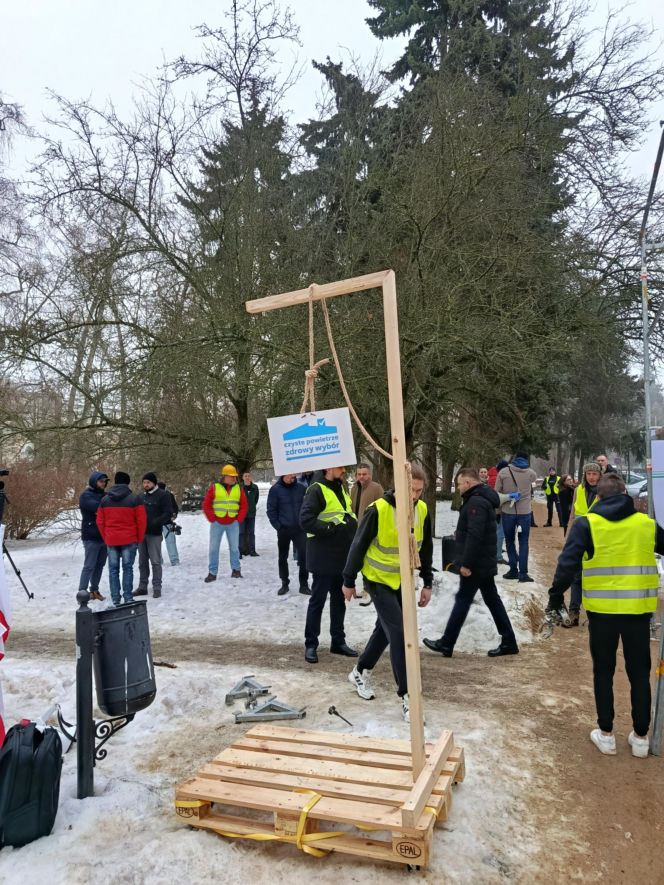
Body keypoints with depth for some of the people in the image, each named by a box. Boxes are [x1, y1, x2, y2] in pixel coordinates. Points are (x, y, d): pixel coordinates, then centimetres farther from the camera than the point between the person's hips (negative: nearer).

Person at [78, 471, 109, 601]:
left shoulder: (103, 495, 14)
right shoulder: (86, 496, -8)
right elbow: (97, 507, -25)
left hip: (104, 536, 7)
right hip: (91, 537, -7)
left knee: (100, 564, 11)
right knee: (89, 566, -5)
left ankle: (94, 590, 21)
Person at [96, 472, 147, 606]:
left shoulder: (104, 500, 6)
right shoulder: (134, 499, -6)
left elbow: (100, 522, 8)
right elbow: (142, 520, -7)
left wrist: (105, 538, 15)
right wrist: (139, 539, 4)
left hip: (111, 540, 3)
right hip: (129, 540, -2)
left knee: (113, 569, 9)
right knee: (127, 568, 4)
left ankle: (115, 599, 9)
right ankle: (128, 598, 4)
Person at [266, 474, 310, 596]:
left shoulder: (301, 488, 2)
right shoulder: (275, 489, -4)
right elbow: (271, 510, -3)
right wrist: (278, 526, -8)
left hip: (300, 529, 1)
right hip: (283, 530, -1)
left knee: (304, 556, -5)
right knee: (283, 558, 10)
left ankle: (304, 584, 6)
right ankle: (284, 584, 24)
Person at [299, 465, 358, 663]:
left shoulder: (341, 488, 14)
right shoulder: (317, 490, -15)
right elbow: (305, 519, -24)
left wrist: (352, 524, 6)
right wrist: (330, 528, -23)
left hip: (342, 556, 9)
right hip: (324, 557, -9)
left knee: (339, 600, 17)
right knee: (318, 600, 1)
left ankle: (338, 641, 29)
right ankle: (311, 645, 13)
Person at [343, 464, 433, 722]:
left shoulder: (422, 510, -7)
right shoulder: (378, 510, -25)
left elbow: (426, 548, 6)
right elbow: (358, 546, -14)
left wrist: (427, 583, 8)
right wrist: (349, 581, -6)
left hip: (403, 581, 6)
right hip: (379, 581, -6)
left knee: (385, 630, 17)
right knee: (398, 633, -11)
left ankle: (360, 673, 38)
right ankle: (405, 695, 2)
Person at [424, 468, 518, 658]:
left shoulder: (476, 502, -20)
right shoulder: (483, 498, 14)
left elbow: (474, 535, -28)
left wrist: (466, 563, -24)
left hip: (475, 564, -10)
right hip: (485, 563, 10)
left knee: (462, 600, -2)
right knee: (492, 599, 14)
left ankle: (446, 644, 8)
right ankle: (508, 642, 19)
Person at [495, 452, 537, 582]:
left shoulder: (503, 472, -5)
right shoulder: (531, 473, -3)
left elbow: (497, 492, -2)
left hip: (508, 512, 0)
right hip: (525, 511, 0)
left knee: (510, 541, 14)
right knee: (523, 542, 7)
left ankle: (513, 570, 15)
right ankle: (523, 573, 4)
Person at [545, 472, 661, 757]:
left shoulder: (587, 523, -7)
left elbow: (568, 562, -12)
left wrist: (556, 594, -2)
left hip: (602, 609, -1)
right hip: (639, 609, 2)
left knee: (603, 672, 14)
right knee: (639, 673, 16)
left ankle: (606, 734, 21)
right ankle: (640, 737, 24)